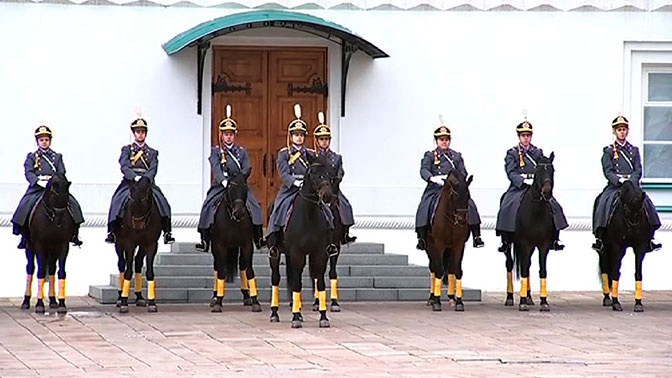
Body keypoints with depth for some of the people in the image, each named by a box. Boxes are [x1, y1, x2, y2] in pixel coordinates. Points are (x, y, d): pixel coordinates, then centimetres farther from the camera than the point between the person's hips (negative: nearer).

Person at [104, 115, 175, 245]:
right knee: (117, 202, -24)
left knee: (162, 203, -19)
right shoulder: (127, 150, 10)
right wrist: (135, 177, -23)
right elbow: (124, 167, -6)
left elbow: (153, 169, 0)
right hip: (129, 182, -1)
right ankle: (112, 232, -19)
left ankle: (167, 233, -16)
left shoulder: (152, 152, 15)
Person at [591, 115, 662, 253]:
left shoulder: (634, 150, 16)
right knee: (605, 203, -29)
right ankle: (599, 239, -26)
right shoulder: (608, 151, 8)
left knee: (645, 203, -22)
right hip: (614, 186, -2)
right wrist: (621, 181, -18)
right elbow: (608, 172, -2)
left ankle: (650, 238, -19)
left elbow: (638, 170, 7)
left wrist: (631, 182, -13)